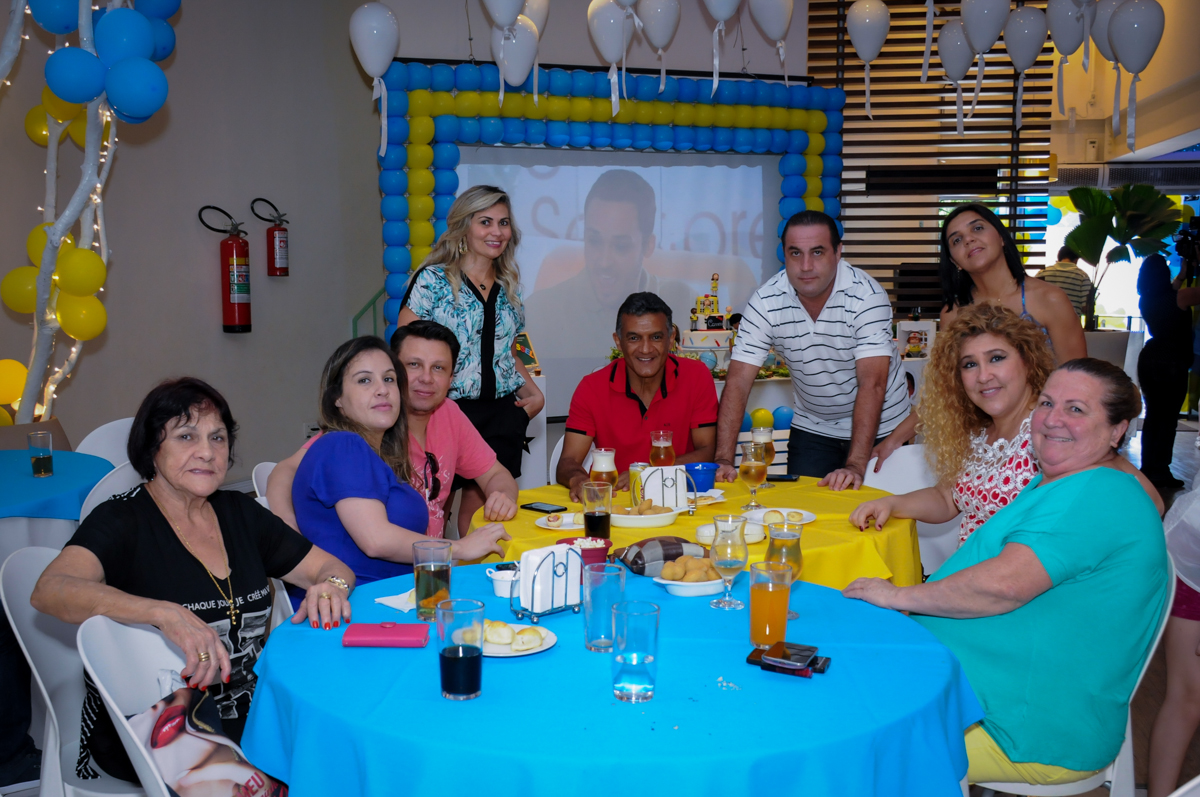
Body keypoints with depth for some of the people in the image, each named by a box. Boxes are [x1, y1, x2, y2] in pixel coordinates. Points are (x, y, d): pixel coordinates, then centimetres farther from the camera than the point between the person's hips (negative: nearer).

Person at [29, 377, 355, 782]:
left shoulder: (239, 513, 10)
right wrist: (167, 613, -40)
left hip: (248, 717, 6)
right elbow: (50, 590, -26)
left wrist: (330, 585, -12)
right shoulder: (122, 520, -7)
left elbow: (332, 567, 14)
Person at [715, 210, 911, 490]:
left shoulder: (867, 296, -24)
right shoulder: (766, 302, -16)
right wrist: (724, 460, -28)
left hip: (881, 426, -2)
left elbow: (872, 384, -30)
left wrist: (855, 465, -39)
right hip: (813, 427, 2)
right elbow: (738, 382, -18)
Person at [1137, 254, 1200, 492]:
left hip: (1149, 359, 6)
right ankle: (1161, 473, 1)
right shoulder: (1180, 297, -15)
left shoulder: (1145, 301, 4)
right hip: (1173, 363, -6)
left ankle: (1148, 469, 17)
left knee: (1152, 415, 13)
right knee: (1168, 418, -1)